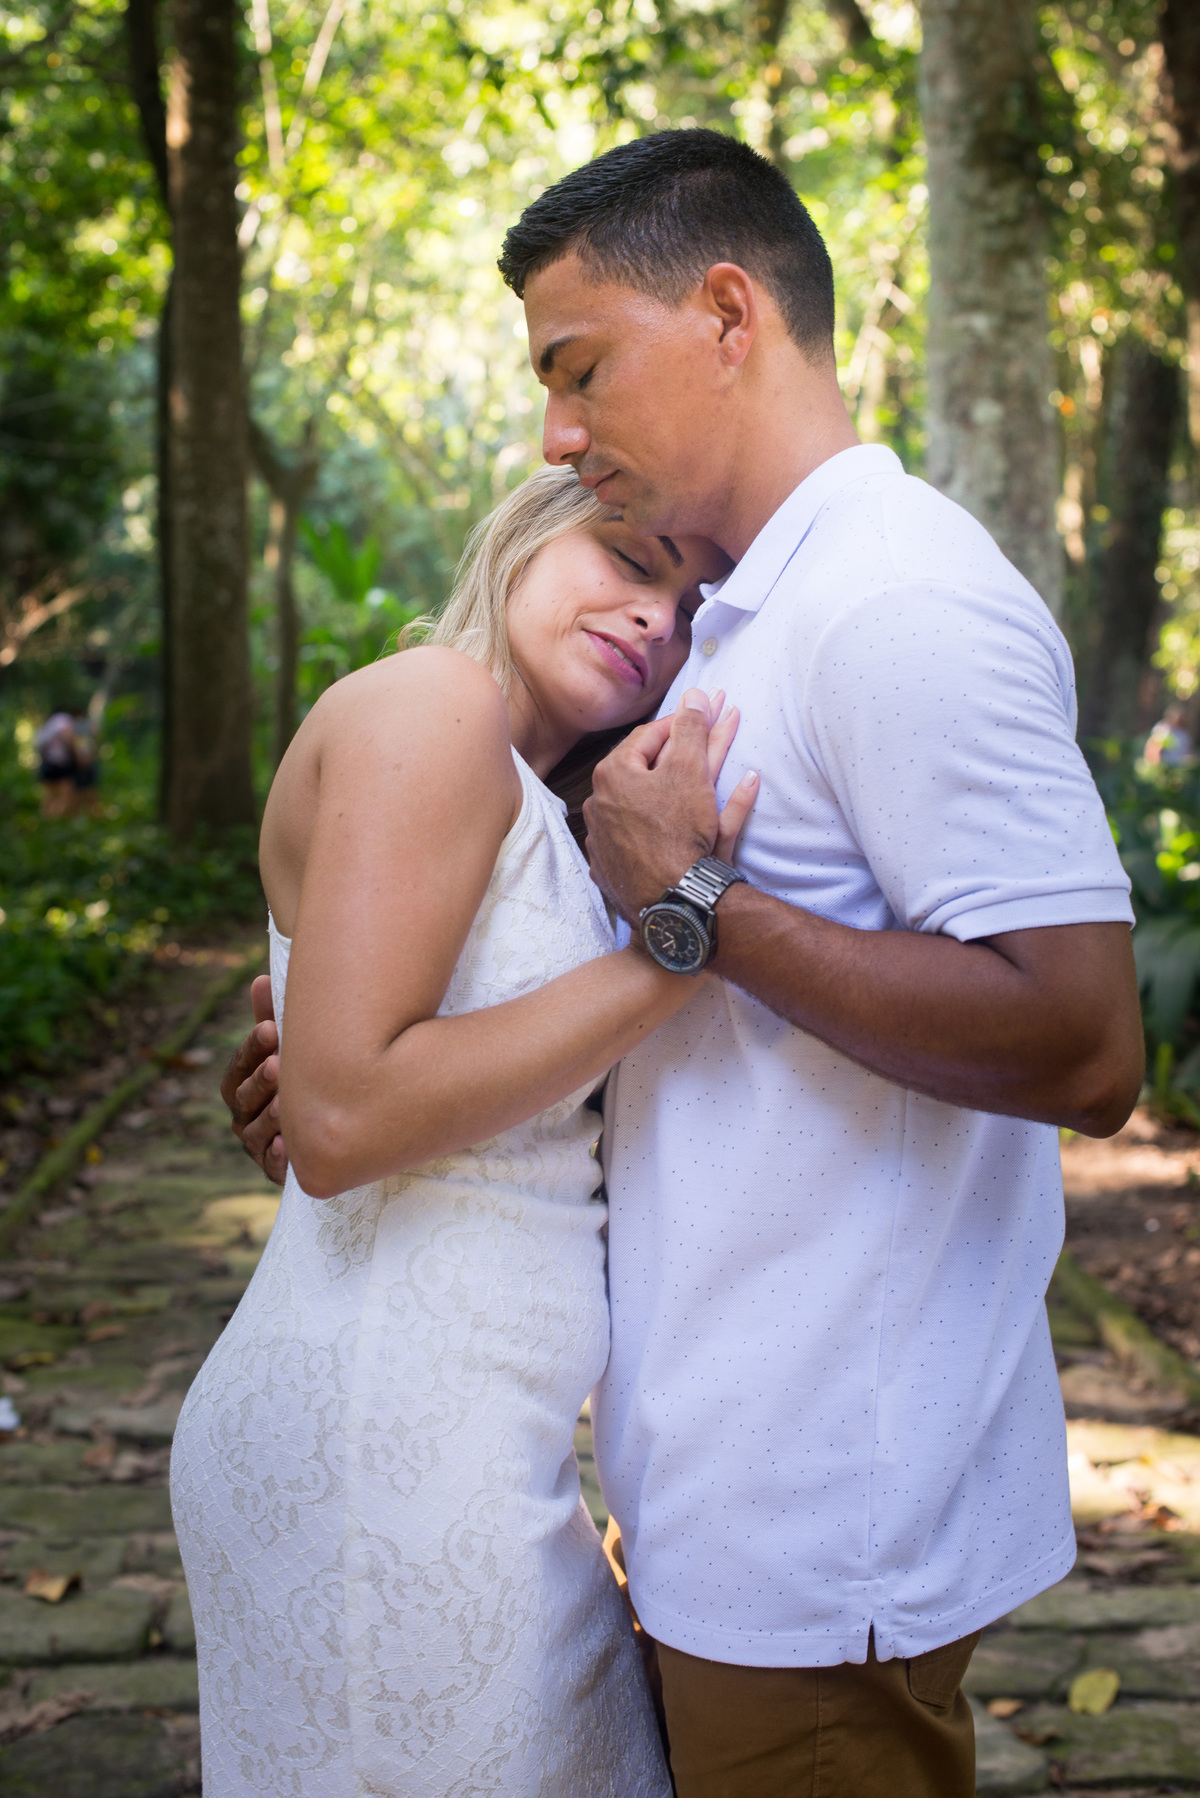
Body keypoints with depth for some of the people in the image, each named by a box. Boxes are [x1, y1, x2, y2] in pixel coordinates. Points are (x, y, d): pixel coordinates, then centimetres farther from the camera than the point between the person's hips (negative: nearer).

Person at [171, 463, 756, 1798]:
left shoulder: (529, 799, 16)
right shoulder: (432, 703, -13)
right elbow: (341, 1120, -23)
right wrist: (669, 949, -20)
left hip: (424, 1426, 10)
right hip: (387, 1449, -10)